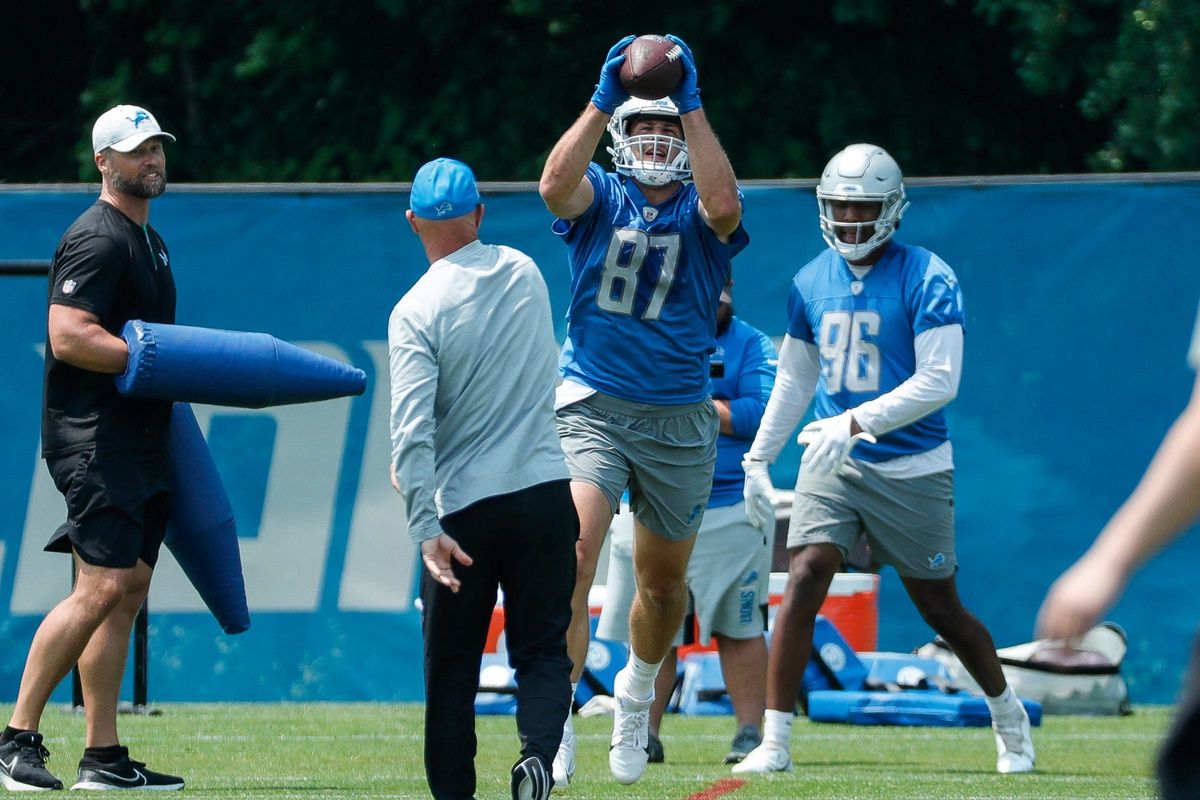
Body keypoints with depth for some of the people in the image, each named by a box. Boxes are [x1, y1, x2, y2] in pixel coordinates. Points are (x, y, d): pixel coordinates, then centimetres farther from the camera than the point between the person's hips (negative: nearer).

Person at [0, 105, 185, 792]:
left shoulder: (149, 239, 21)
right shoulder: (97, 239, -11)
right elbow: (68, 337, -22)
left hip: (142, 440, 10)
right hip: (94, 440, -10)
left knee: (129, 590, 7)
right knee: (101, 587, -17)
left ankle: (104, 757, 9)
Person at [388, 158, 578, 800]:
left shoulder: (415, 312, -9)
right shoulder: (523, 272, 6)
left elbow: (413, 429, -19)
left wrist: (426, 528, -20)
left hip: (463, 507, -3)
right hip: (545, 492, 3)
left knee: (451, 665, 9)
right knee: (542, 649, 5)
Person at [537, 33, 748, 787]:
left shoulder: (701, 214, 0)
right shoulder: (601, 197, 1)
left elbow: (725, 206, -26)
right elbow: (555, 184, -22)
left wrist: (692, 104, -26)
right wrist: (604, 100, -28)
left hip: (677, 420, 2)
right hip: (590, 406, -2)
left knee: (664, 585, 15)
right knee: (572, 557, -22)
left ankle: (637, 692, 45)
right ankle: (554, 726, -21)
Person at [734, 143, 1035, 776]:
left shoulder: (927, 280, -11)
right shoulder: (811, 284, 6)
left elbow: (939, 381, -19)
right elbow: (794, 379, 18)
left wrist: (856, 423, -27)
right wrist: (758, 457, 16)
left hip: (911, 468, -4)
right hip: (832, 462, 4)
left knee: (939, 607, 6)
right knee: (803, 581, -15)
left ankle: (1007, 715, 32)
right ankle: (773, 742, -15)